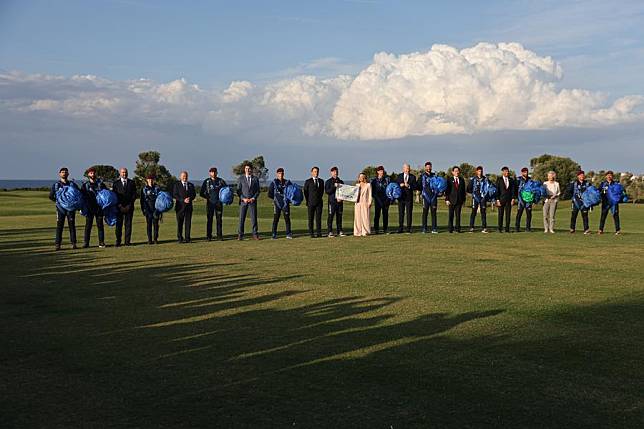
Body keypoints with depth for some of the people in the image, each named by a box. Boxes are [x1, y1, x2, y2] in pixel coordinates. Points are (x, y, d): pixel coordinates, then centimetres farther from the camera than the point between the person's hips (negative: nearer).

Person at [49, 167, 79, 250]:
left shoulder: (72, 184, 9)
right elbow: (51, 196, 8)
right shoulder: (56, 185, 7)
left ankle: (73, 243, 4)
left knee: (72, 225, 1)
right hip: (60, 208, -1)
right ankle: (58, 244, -1)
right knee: (59, 226, -2)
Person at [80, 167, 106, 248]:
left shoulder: (100, 183, 7)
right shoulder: (85, 185, 8)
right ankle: (86, 243, 4)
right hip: (89, 208, 0)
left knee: (100, 225, 2)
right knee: (88, 225, 0)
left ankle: (101, 242, 6)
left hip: (99, 207, 0)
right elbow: (81, 196, 7)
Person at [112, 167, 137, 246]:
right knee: (118, 224, -2)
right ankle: (118, 242, 2)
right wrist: (119, 205, -8)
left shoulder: (131, 182, 10)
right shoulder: (116, 183, 8)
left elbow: (134, 194, 6)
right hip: (119, 207, -1)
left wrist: (130, 204, -6)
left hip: (129, 206, 1)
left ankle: (127, 241, 3)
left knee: (128, 224, 0)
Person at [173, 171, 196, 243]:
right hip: (180, 206, -3)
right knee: (180, 223, -1)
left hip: (189, 206, 3)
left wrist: (190, 198, -10)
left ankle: (187, 238, 3)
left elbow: (194, 194, 12)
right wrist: (183, 200, -14)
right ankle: (180, 238, 5)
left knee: (188, 222, 0)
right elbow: (175, 195, -5)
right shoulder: (177, 185, 4)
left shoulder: (191, 185, 16)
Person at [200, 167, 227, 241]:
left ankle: (219, 235, 7)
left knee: (219, 220, 3)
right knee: (209, 220, -1)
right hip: (210, 203, -1)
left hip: (219, 203, 1)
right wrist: (207, 197, -3)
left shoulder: (221, 181, 8)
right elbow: (201, 193, 7)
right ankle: (209, 236, 2)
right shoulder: (207, 181, 5)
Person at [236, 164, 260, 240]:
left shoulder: (255, 179, 7)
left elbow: (258, 191, 7)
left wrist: (253, 198, -8)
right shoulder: (241, 178, 6)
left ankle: (255, 234, 4)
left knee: (254, 218, -2)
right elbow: (238, 190, 3)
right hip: (243, 201, 0)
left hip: (252, 201, 0)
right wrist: (243, 198, -10)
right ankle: (240, 235, 4)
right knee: (241, 218, -1)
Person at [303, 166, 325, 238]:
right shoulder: (308, 181, 0)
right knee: (311, 218, -1)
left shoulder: (321, 181, 10)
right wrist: (308, 201, 8)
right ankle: (311, 233, 2)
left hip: (319, 203, 3)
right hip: (311, 203, -3)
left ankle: (318, 232, 4)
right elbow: (305, 192, 6)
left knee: (319, 218, 1)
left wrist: (320, 198, 14)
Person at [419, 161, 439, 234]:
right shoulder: (422, 176, 4)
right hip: (426, 196, -2)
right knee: (425, 213, 0)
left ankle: (434, 229, 5)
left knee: (434, 213, 2)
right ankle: (424, 229, 4)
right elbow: (419, 185, 2)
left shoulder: (434, 175, 13)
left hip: (433, 196, 2)